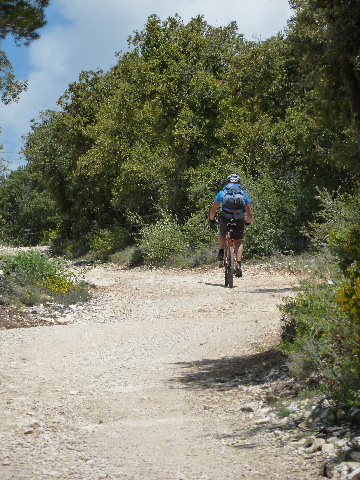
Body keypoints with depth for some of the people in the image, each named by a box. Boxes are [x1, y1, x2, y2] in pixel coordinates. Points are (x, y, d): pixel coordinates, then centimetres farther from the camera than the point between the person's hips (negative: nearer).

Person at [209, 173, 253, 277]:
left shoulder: (222, 193, 18)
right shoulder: (244, 194, 20)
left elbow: (213, 210, 18)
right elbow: (249, 213, 16)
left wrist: (212, 219, 35)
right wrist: (248, 222, 33)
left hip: (225, 218, 0)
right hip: (239, 220, 0)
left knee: (222, 232, 32)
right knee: (239, 242, 15)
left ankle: (221, 252, 16)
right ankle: (238, 265, -1)